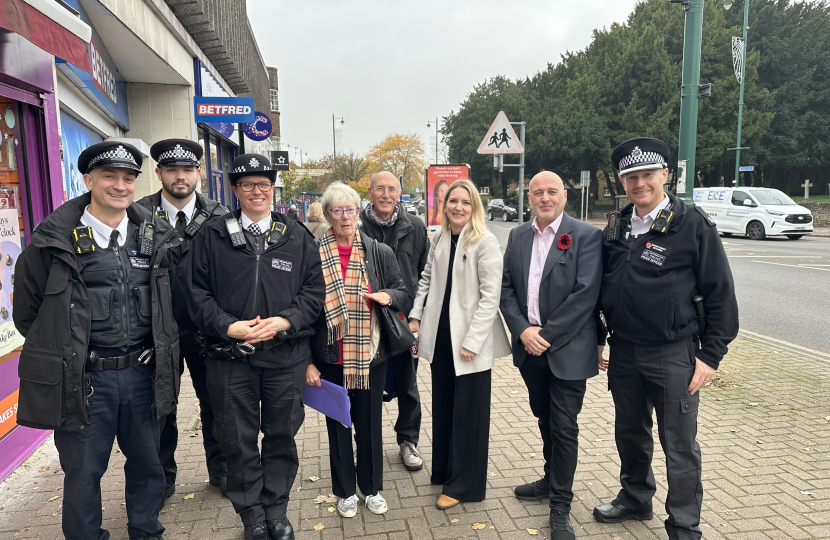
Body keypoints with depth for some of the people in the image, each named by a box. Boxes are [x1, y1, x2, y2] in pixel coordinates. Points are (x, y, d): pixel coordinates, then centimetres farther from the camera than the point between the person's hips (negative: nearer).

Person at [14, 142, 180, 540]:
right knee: (83, 473, 12)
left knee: (147, 463, 18)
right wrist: (63, 353, 5)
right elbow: (27, 310, 5)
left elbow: (171, 301, 15)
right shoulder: (54, 239, -6)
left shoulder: (156, 236, 4)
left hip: (143, 373, 3)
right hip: (83, 378, -3)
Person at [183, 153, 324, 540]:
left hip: (286, 356, 1)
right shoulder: (211, 236, 2)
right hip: (230, 357, -1)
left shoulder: (297, 236, 5)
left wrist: (283, 321, -12)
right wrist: (229, 327, -13)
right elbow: (196, 292, 0)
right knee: (238, 440, 11)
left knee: (282, 436, 14)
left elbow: (314, 291, 3)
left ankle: (276, 508, 34)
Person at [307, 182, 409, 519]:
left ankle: (372, 488, 34)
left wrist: (388, 296, -16)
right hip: (331, 357, -1)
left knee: (370, 423, 14)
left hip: (371, 354, 1)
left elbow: (403, 293, 8)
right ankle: (345, 490, 33)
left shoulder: (380, 252, -1)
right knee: (337, 424, 13)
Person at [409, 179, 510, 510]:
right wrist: (415, 316, 5)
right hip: (440, 336, 6)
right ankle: (444, 469, 35)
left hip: (470, 342, -6)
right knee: (443, 405, 17)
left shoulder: (485, 242, -12)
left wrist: (473, 340, -19)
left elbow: (491, 295, -15)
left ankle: (463, 484, 19)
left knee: (468, 411, 4)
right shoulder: (439, 239, 7)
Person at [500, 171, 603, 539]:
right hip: (529, 347, 5)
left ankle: (560, 505, 20)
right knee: (545, 419, 21)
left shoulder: (586, 236, -9)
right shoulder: (518, 236, 7)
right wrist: (522, 330, -10)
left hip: (567, 350, -5)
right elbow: (506, 287, 5)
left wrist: (546, 335, -17)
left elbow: (585, 294, -16)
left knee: (564, 427, 4)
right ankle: (551, 479, 41)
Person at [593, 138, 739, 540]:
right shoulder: (617, 226, 6)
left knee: (680, 447, 7)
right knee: (630, 434, 20)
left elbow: (720, 293, -8)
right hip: (623, 352, 5)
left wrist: (710, 355, -11)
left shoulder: (693, 224, -10)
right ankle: (635, 499, 42)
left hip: (674, 355, -5)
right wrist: (597, 339, 11)